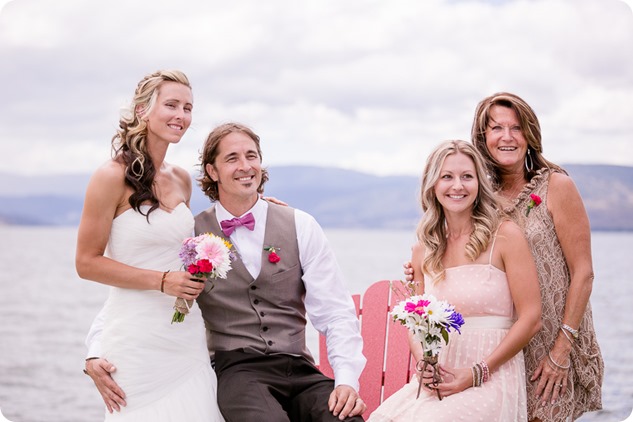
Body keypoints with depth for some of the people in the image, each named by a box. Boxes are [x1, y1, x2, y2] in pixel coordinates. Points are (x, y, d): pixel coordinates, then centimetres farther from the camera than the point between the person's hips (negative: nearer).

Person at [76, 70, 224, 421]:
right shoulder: (113, 177, -9)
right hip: (137, 341, -6)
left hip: (188, 337, 6)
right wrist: (162, 281, -14)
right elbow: (87, 263, -9)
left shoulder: (181, 179, 10)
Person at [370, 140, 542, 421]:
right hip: (439, 378, 4)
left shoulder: (505, 236, -3)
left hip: (492, 378, -4)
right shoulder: (423, 250, 11)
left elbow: (531, 318, -6)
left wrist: (476, 373, -11)